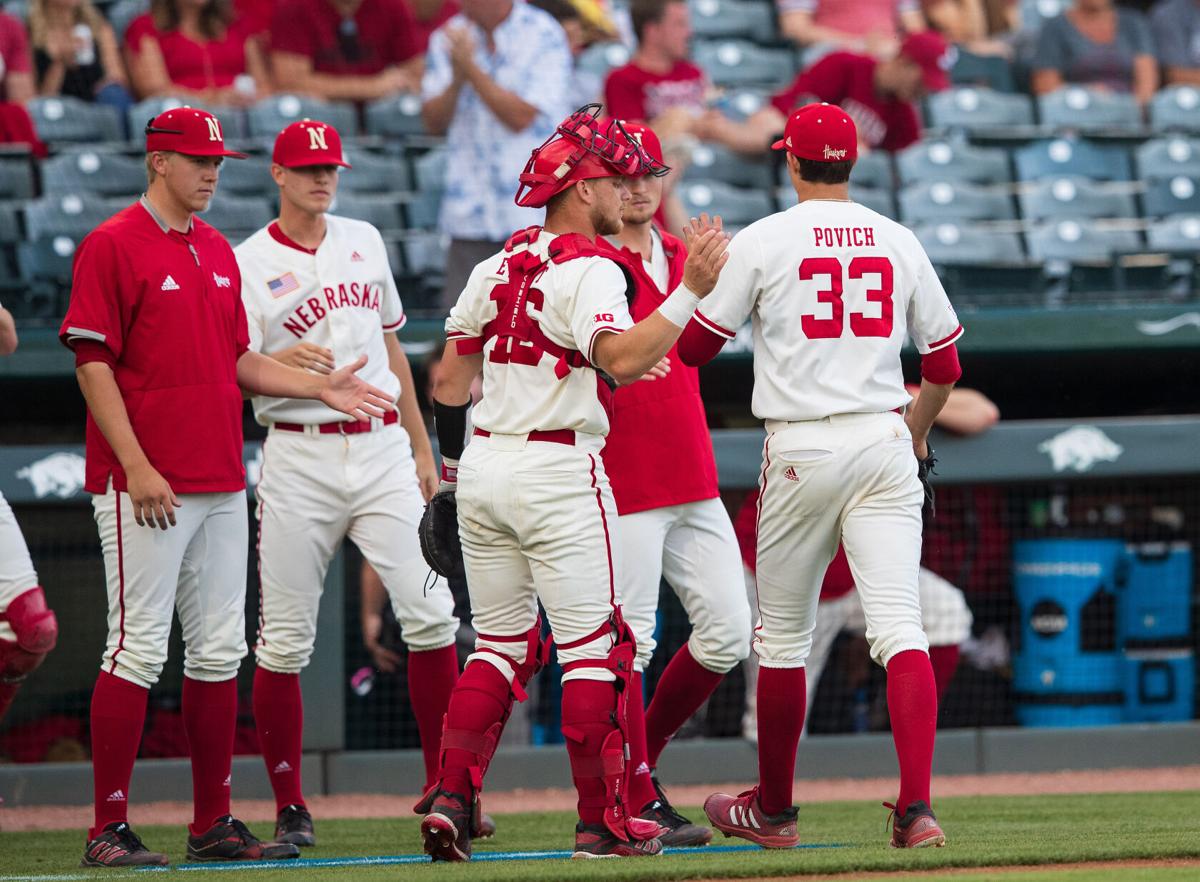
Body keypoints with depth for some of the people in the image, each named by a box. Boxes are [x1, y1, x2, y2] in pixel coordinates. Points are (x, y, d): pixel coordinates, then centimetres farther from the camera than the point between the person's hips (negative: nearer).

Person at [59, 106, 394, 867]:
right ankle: (110, 829, -5)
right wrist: (137, 467, -19)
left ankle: (214, 824, 14)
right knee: (139, 648, -8)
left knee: (219, 652, 8)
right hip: (146, 485, -8)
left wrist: (320, 388, 9)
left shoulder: (219, 252, 16)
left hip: (221, 483, 8)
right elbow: (93, 363, -12)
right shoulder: (114, 247, -7)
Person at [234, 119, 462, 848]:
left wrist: (422, 447, 18)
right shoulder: (248, 263, -1)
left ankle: (445, 786, 1)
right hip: (299, 456, -3)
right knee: (285, 638, -2)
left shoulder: (364, 242, 14)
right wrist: (283, 360, -28)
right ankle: (290, 806, 7)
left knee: (430, 613, -7)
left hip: (382, 451, 4)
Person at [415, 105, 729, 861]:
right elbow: (622, 360, -27)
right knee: (594, 649, -1)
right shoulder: (589, 269, -11)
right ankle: (603, 822, -1)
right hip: (557, 472, -7)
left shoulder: (498, 266, 13)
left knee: (500, 644, 14)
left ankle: (452, 798, 4)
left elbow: (449, 380, 16)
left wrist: (450, 461, 27)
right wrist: (692, 289, -28)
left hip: (483, 466, 7)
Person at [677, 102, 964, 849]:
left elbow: (695, 346, 1)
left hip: (802, 449, -2)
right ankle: (917, 808, -21)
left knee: (783, 635, 13)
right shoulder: (899, 242, 7)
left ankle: (773, 810, 24)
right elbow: (945, 363, 14)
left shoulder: (763, 242, -4)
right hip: (884, 445, 2)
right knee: (899, 627, -6)